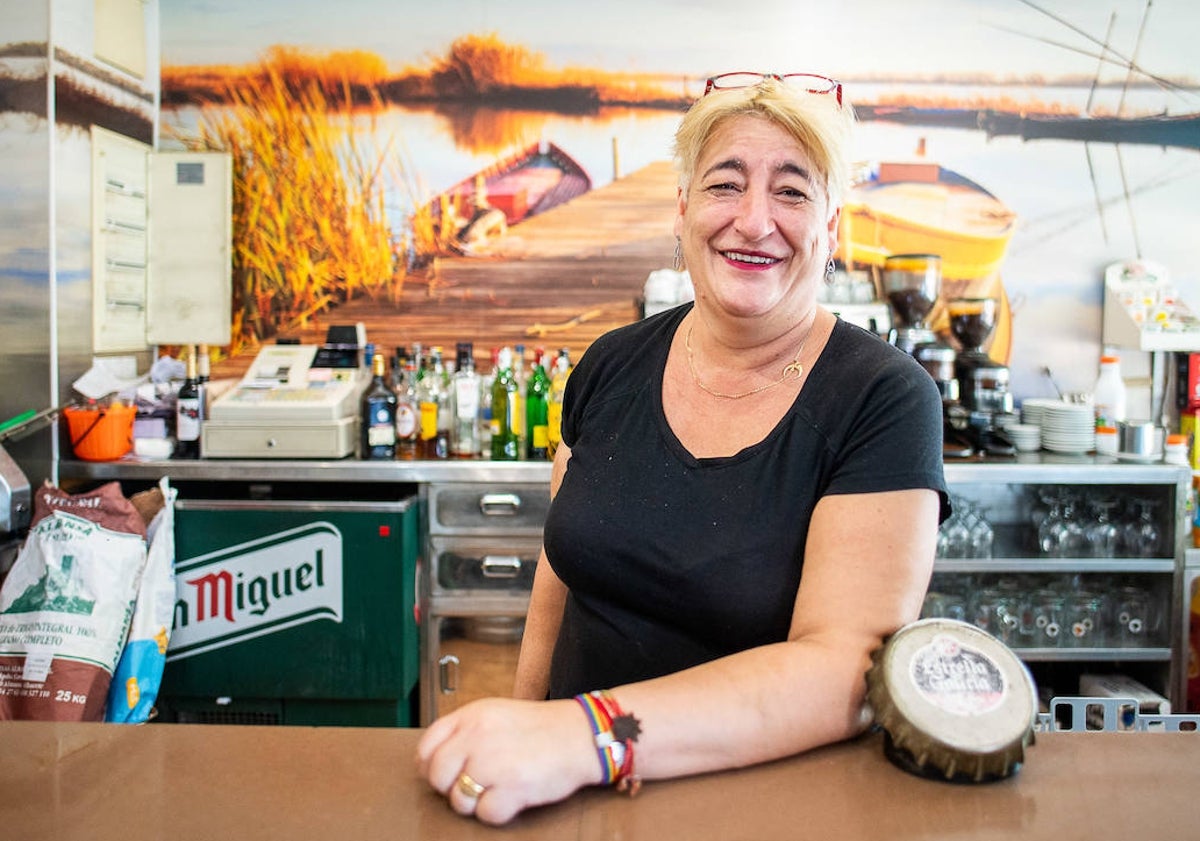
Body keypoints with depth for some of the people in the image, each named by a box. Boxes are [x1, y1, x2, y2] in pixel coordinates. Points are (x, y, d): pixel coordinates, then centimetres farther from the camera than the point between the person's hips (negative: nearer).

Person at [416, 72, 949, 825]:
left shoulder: (885, 401, -11)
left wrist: (591, 734, -29)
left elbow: (848, 668, -19)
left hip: (770, 797, -2)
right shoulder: (613, 366, 1)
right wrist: (521, 742, 9)